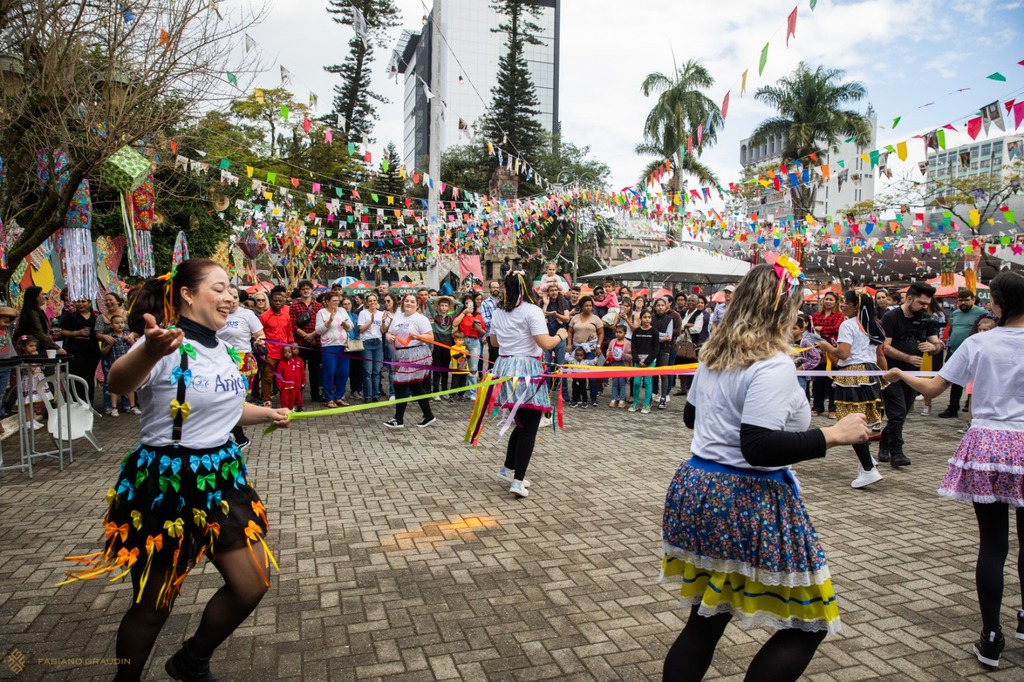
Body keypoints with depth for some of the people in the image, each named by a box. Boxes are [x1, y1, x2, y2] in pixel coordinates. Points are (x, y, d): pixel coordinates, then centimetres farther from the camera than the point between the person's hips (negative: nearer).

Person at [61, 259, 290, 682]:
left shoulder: (223, 349, 6)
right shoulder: (166, 346, -18)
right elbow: (118, 384, -41)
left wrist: (267, 414, 13)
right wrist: (149, 352, -60)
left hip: (221, 475, 7)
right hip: (166, 483, -7)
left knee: (252, 584, 9)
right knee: (153, 605, 10)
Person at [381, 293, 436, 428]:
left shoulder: (421, 318, -6)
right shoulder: (397, 317, 14)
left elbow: (431, 337, -9)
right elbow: (388, 333, 17)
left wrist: (417, 336, -25)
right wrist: (388, 336, -5)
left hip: (415, 355, -7)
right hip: (401, 355, 7)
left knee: (400, 386, -6)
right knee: (416, 387, 11)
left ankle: (399, 419, 4)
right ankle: (428, 416, 21)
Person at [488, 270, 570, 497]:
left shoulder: (498, 312, 9)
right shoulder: (531, 311, -11)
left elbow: (494, 342, 21)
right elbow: (545, 344, -18)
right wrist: (560, 335, 1)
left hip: (505, 368, 7)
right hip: (527, 371, -7)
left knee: (521, 423, 21)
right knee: (529, 428, 1)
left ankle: (508, 468, 29)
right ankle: (518, 480, -1)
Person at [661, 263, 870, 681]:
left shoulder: (714, 353, 8)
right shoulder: (773, 365, -17)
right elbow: (759, 448, -24)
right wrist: (833, 435, -16)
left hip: (700, 489, 8)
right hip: (748, 503, -8)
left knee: (706, 619, 18)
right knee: (808, 623, 10)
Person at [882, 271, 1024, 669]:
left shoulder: (978, 344, -4)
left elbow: (932, 388, -1)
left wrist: (901, 375, 15)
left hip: (986, 445, 0)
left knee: (992, 542, 6)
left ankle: (991, 637, 10)